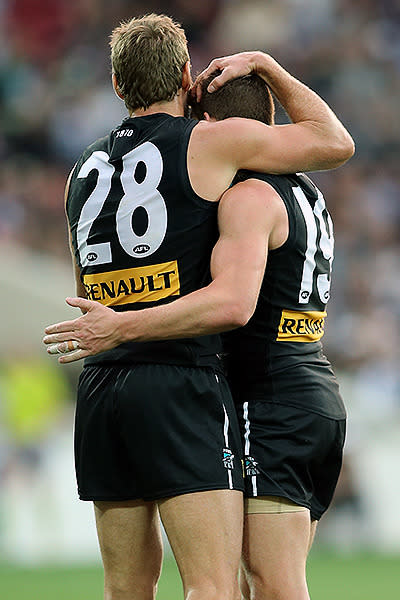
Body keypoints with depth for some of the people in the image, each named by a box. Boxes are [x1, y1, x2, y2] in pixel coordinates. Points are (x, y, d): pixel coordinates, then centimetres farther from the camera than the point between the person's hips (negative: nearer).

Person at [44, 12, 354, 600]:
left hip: (100, 384, 6)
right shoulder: (211, 143, -1)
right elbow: (336, 142, 11)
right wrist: (265, 65, 20)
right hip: (181, 381, -6)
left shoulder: (84, 172, 17)